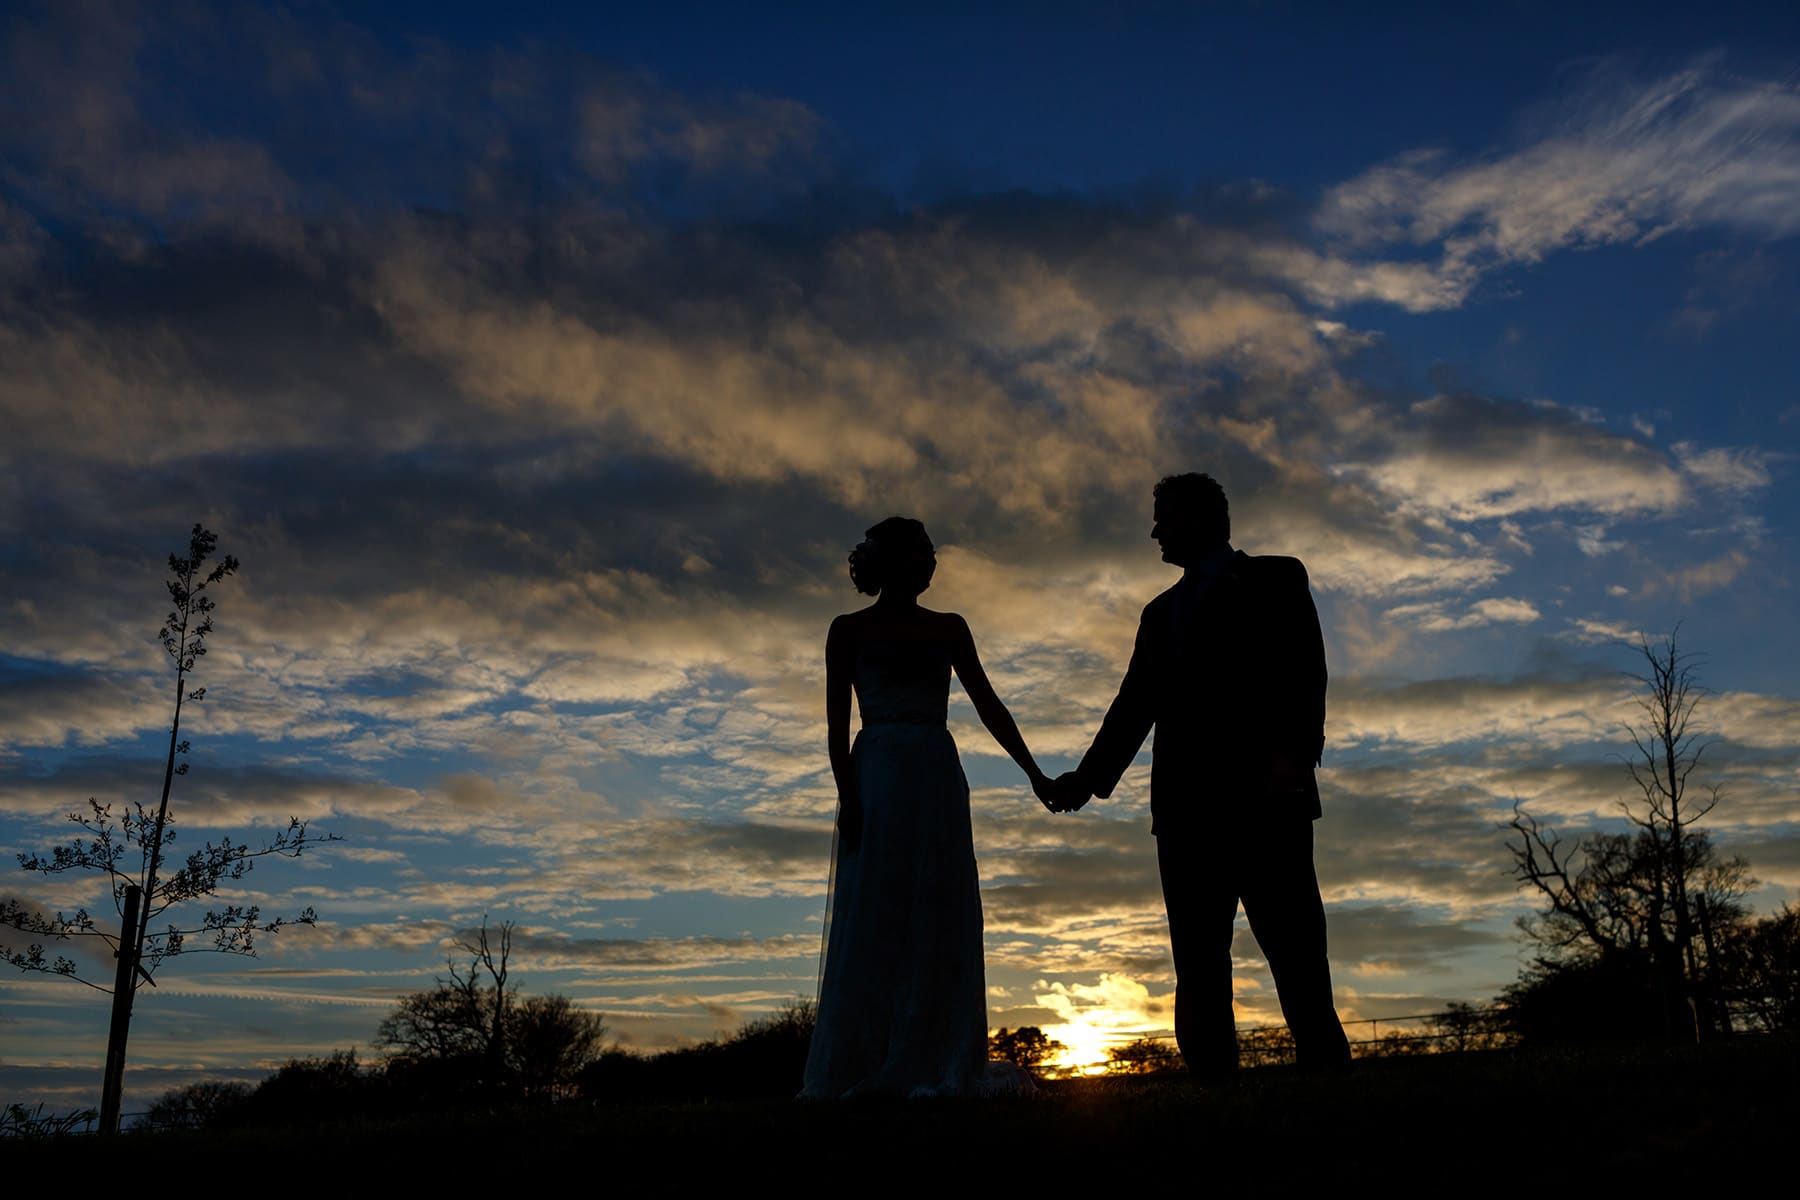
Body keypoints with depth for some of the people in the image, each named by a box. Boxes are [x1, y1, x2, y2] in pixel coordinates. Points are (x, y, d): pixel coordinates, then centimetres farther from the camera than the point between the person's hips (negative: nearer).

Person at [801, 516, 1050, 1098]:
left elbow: (988, 705, 12)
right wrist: (847, 797, -13)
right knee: (873, 923, -4)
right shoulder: (850, 630, 6)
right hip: (878, 772, -4)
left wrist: (1033, 772, 4)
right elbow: (836, 720, -1)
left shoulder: (949, 629, 15)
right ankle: (861, 1071, 0)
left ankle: (936, 1068, 4)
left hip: (938, 777, 4)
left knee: (940, 923, 1)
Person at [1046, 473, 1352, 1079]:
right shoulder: (1161, 611, 28)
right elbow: (1135, 704, 21)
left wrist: (1293, 753, -17)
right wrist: (1090, 774, 8)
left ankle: (1326, 1070, -10)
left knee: (1294, 949, -11)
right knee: (1197, 963, -2)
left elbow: (1304, 671, -2)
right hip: (1186, 803, 5)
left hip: (1262, 790, -5)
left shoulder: (1274, 578, 12)